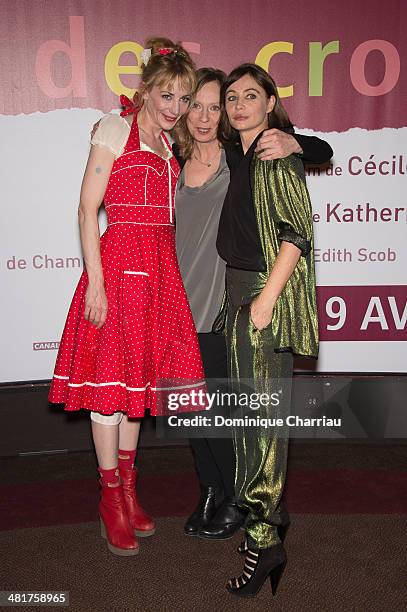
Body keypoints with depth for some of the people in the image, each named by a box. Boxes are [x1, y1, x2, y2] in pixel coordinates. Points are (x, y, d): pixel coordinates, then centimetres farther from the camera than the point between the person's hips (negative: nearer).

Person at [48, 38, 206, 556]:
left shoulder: (169, 145, 19)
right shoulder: (115, 129, 0)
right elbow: (87, 209, -8)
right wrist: (95, 280, -15)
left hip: (161, 269, 7)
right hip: (120, 262, -6)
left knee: (139, 374, 12)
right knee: (109, 377, -1)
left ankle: (128, 488, 26)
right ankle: (111, 499, 14)